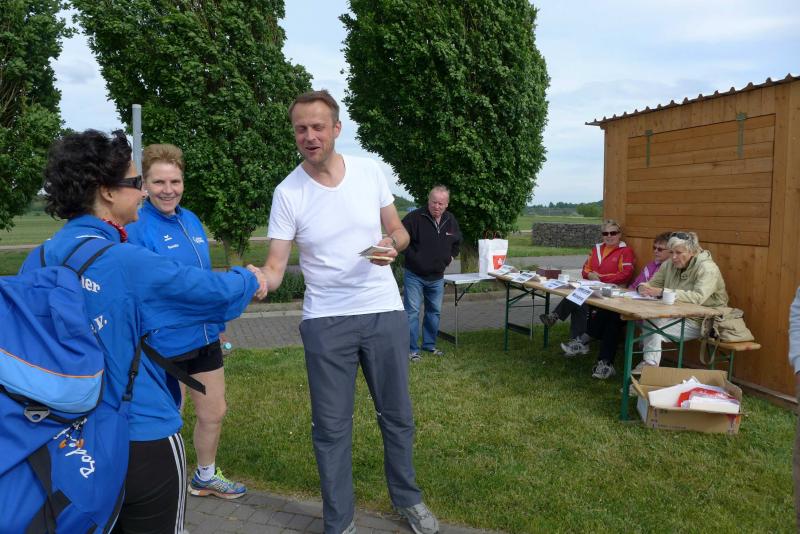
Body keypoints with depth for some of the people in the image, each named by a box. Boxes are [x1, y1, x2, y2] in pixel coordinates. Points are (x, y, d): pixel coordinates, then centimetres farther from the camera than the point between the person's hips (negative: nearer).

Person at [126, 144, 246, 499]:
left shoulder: (191, 220, 6)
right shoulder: (137, 227, -16)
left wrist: (218, 324, 19)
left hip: (204, 339, 7)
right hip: (163, 346, -7)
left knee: (214, 413, 20)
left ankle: (205, 477, 43)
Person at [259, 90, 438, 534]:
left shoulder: (369, 171, -2)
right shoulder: (287, 192, -8)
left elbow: (399, 230, 7)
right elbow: (275, 267, -11)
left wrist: (392, 243, -17)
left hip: (384, 311, 2)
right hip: (325, 321, -1)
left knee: (397, 414, 16)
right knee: (331, 426, 8)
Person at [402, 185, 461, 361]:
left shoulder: (451, 220, 2)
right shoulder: (415, 217, -17)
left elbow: (457, 241, 22)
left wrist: (450, 256, 12)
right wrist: (412, 256, -16)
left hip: (437, 277, 5)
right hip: (414, 276, -5)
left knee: (435, 311, 14)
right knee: (412, 312, -3)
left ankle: (430, 344, 29)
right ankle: (412, 349, 6)